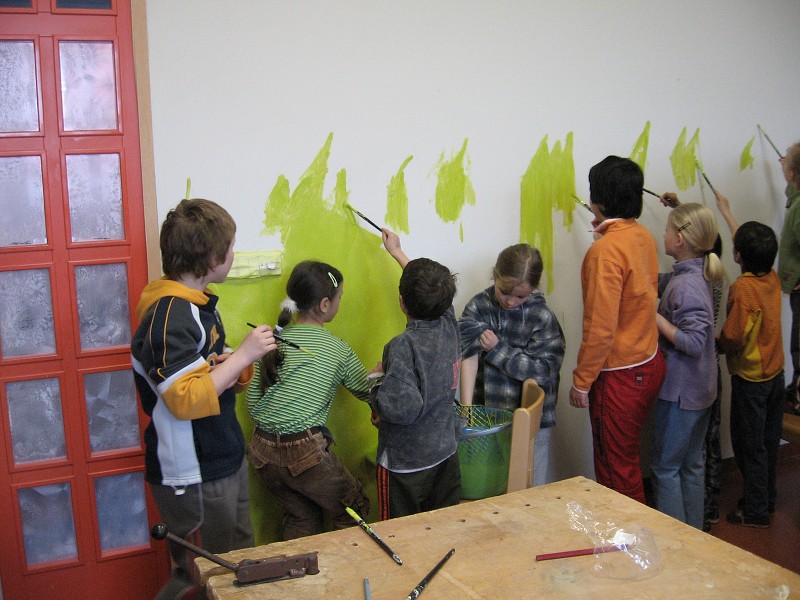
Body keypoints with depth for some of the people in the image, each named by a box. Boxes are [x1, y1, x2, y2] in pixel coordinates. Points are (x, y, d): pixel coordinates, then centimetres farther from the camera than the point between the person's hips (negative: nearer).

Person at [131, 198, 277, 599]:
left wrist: (240, 366, -3)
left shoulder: (198, 302, 8)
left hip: (225, 460, 10)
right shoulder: (169, 316, -22)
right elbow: (185, 400, -29)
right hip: (193, 476, -10)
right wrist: (243, 356, -24)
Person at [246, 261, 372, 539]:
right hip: (306, 453, -5)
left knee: (301, 519, 24)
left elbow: (252, 403, 6)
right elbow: (367, 392, 12)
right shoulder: (338, 350, -3)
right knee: (354, 513, 17)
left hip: (263, 452, 6)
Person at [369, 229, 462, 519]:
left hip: (406, 465, -6)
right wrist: (397, 251, 26)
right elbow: (432, 288, 14)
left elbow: (401, 408, -33)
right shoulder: (450, 327, -5)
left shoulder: (404, 346, -26)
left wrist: (378, 381, -13)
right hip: (446, 455, 7)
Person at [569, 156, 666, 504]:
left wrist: (581, 381, -12)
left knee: (616, 472, 6)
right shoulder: (643, 237, 1)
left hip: (620, 376, -9)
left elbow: (600, 327, -22)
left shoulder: (606, 250, -22)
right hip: (649, 364, 9)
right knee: (627, 461, 23)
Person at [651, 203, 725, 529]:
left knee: (665, 468, 4)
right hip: (700, 390, 9)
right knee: (692, 464, 19)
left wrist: (655, 317, -20)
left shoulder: (685, 285, -23)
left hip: (680, 392, -9)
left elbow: (694, 342, -27)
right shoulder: (695, 275, 5)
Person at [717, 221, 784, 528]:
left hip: (750, 378, -8)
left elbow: (732, 339, -25)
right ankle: (767, 499, 35)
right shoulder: (772, 278, -4)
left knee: (750, 446, 6)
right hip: (775, 373, 8)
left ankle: (755, 511, 16)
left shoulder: (742, 288, -25)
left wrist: (714, 343, -4)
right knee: (768, 441, 20)